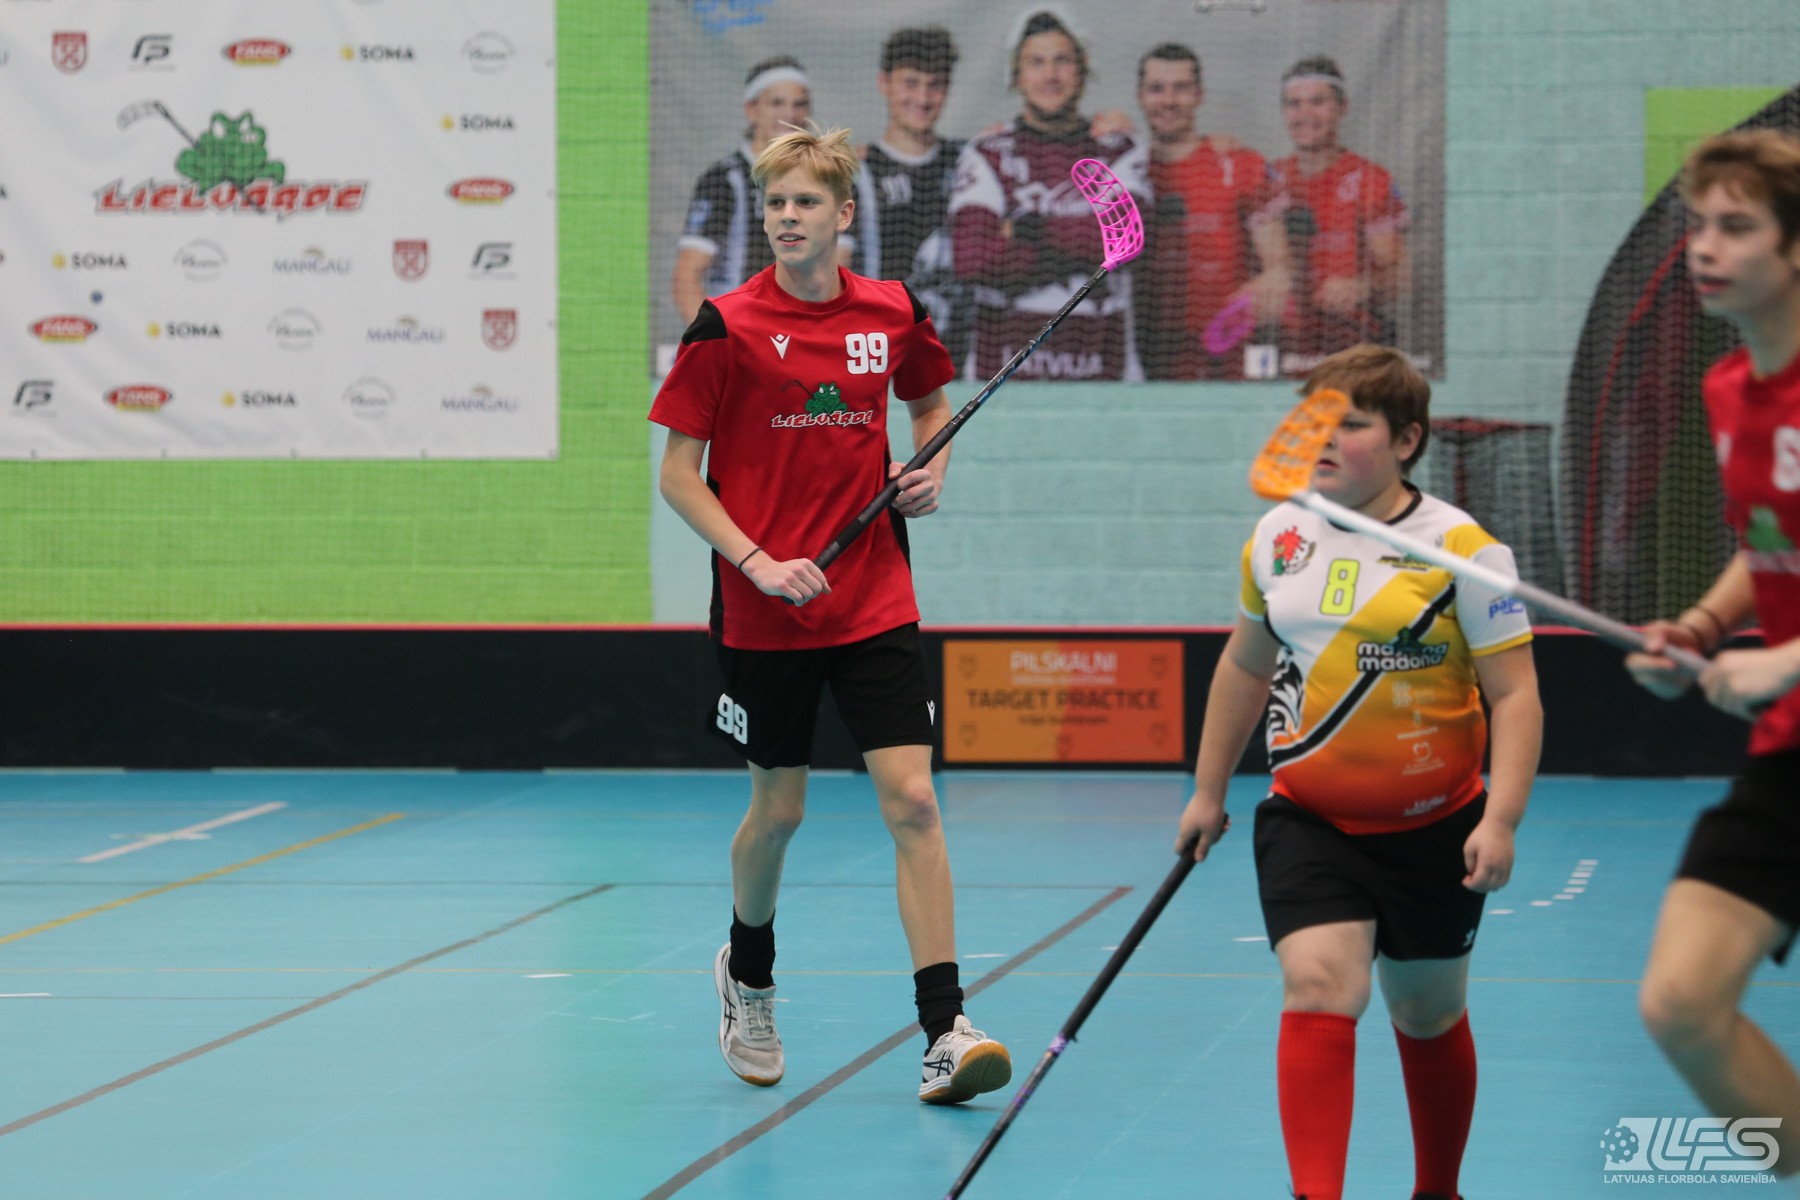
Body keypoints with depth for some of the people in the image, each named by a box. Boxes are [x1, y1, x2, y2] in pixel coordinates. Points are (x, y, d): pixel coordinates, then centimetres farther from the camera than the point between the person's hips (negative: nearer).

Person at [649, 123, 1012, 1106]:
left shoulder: (893, 315, 2)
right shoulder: (727, 327, -8)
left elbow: (931, 404, 22)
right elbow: (678, 474, -6)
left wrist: (931, 473, 1)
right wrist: (758, 562, -16)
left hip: (875, 603, 2)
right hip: (765, 609, -2)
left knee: (912, 803, -9)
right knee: (778, 809, 9)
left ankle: (943, 1033, -10)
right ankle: (747, 975, 39)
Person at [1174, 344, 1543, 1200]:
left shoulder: (1461, 549, -11)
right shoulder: (1277, 537, 2)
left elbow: (1514, 693, -11)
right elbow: (1246, 665, 16)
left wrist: (1501, 820, -20)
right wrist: (1208, 791, 19)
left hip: (1432, 827, -2)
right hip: (1308, 819, 2)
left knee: (1428, 1017, 13)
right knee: (1318, 986, -20)